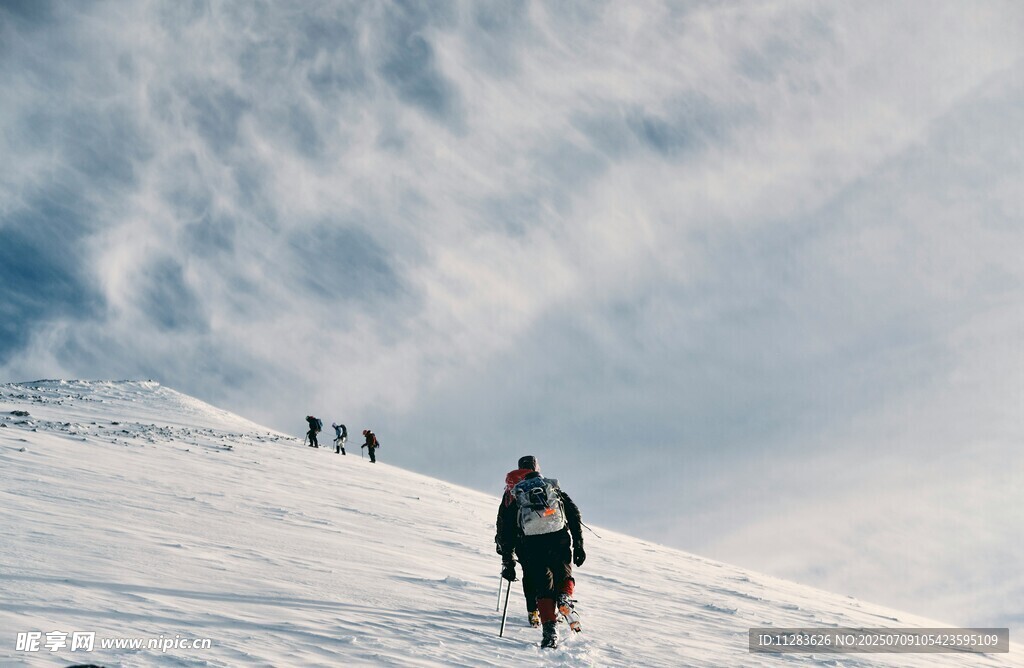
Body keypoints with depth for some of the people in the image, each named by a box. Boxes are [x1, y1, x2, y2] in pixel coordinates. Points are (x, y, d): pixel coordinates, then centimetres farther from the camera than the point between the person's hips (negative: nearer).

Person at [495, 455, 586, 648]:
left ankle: (550, 630, -10)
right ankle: (565, 598, -8)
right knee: (564, 575, 23)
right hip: (560, 538, 1)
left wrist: (508, 561, 17)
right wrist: (579, 546, 16)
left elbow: (504, 530, 14)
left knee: (543, 588, 7)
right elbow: (574, 515, 15)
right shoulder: (554, 488, 22)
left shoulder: (513, 495, 19)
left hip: (532, 544, -1)